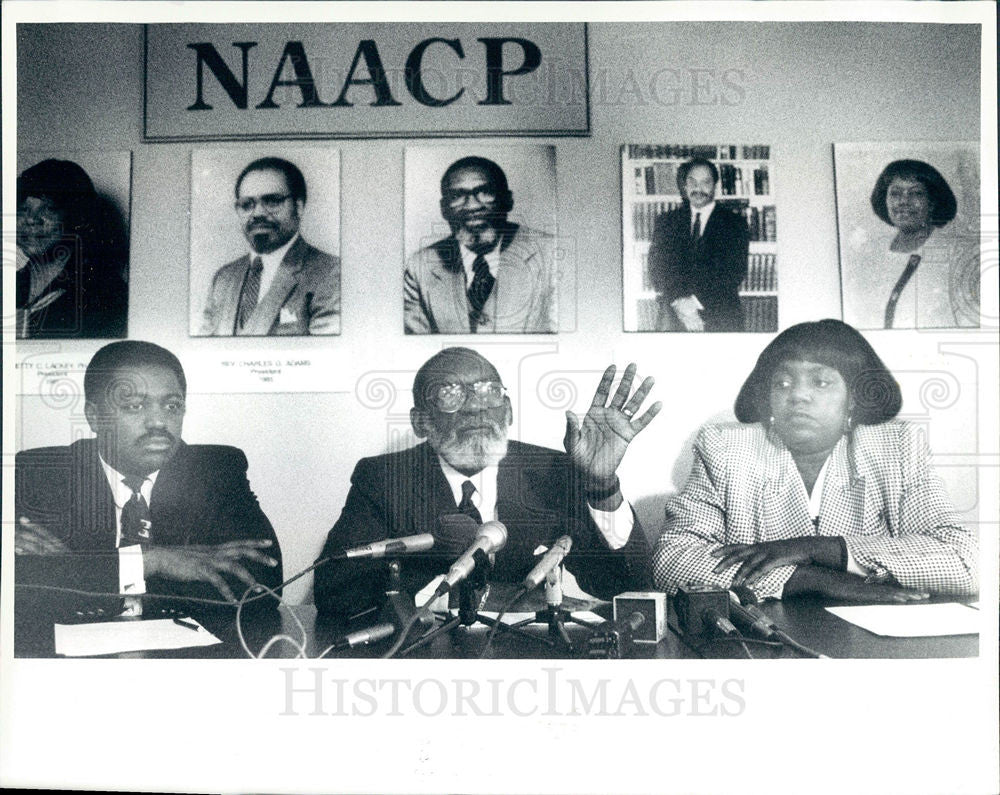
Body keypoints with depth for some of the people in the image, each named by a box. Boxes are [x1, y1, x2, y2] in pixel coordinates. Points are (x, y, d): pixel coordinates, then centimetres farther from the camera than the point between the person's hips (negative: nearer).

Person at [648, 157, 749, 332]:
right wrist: (678, 302, -12)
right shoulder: (665, 222, 14)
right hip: (674, 317, 1)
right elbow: (657, 268, 5)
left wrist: (697, 300, -13)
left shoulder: (734, 224, 8)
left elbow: (735, 273, -1)